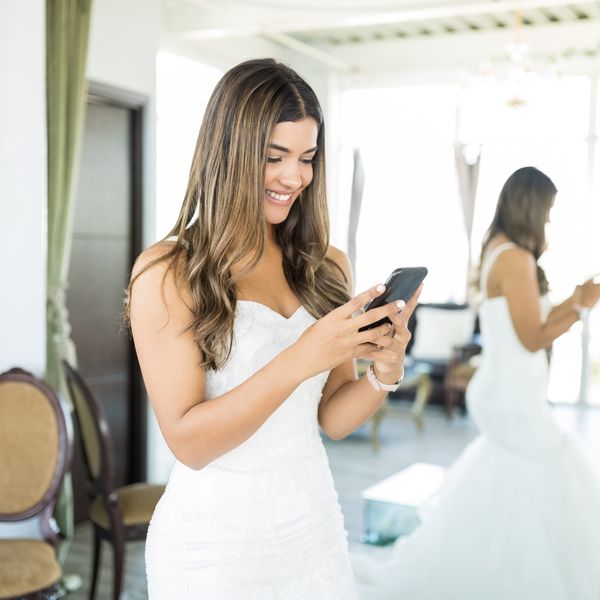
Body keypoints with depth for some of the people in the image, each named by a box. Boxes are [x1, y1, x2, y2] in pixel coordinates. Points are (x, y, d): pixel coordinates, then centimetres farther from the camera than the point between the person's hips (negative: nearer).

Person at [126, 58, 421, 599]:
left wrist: (384, 372, -15)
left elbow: (331, 419, 5)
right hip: (213, 542, -4)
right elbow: (188, 441, -16)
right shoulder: (166, 273, -13)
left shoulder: (327, 266, 1)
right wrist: (300, 359, -26)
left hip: (314, 527, 5)